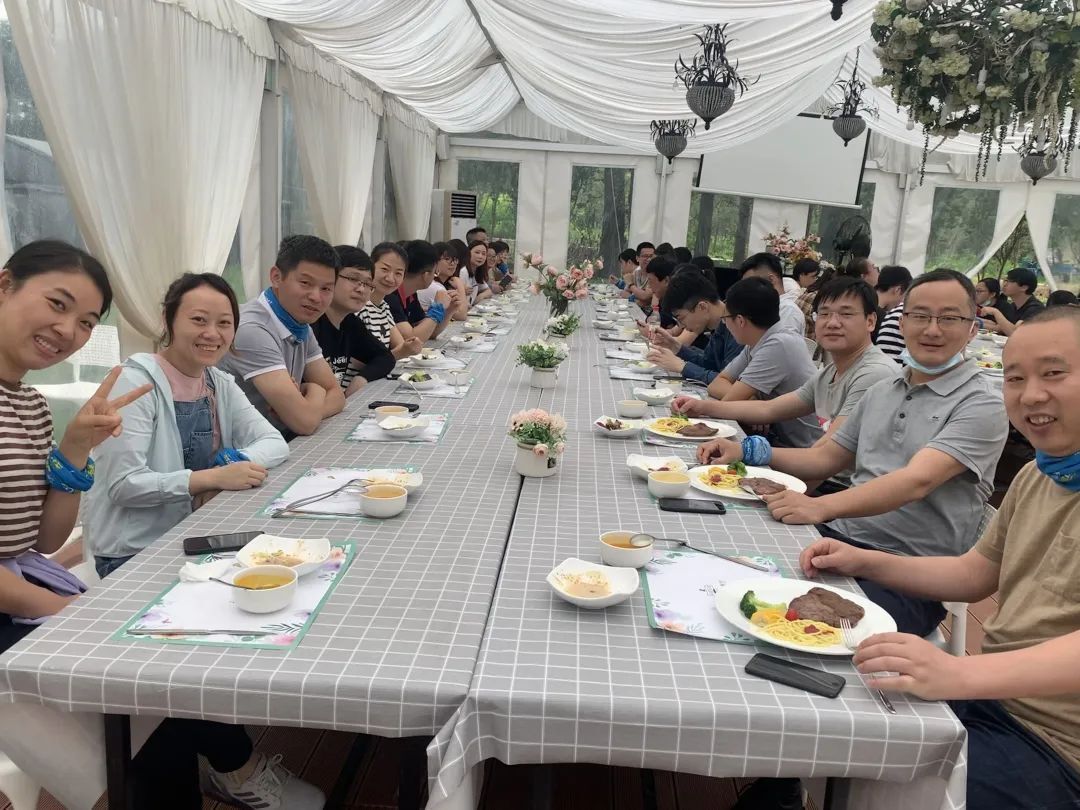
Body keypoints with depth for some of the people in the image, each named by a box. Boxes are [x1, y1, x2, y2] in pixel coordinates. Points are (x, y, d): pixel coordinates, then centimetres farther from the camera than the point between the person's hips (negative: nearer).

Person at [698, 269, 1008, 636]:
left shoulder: (982, 405, -7)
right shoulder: (882, 392, 17)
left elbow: (917, 481, -22)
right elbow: (826, 458, 22)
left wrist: (821, 506, -37)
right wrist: (747, 451, 6)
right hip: (838, 537, 7)